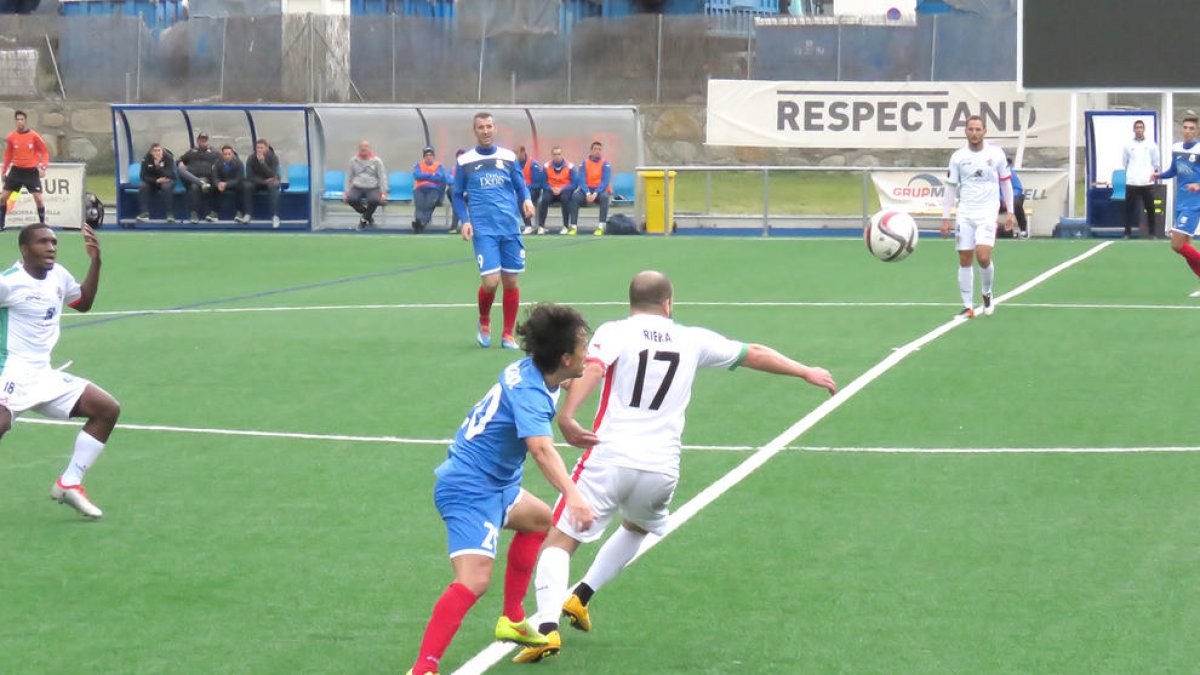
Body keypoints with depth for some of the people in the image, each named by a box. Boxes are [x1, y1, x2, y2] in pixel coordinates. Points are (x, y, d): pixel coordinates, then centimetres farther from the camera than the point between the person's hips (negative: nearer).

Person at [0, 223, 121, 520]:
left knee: (107, 409, 9)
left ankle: (69, 485, 14)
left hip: (44, 375, 9)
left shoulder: (59, 276, 10)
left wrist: (95, 262, 18)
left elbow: (83, 302, 29)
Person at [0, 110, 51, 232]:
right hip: (16, 170, 3)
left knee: (38, 198, -11)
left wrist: (43, 167, -15)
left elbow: (44, 152, -3)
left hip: (31, 171, -3)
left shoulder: (34, 136, -8)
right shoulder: (11, 137, 1)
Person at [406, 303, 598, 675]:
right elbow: (541, 449, -44)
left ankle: (512, 620, 43)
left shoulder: (527, 370, 2)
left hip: (494, 484, 11)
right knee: (475, 579, -26)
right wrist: (572, 495, -55)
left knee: (538, 520, 35)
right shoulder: (530, 393, -26)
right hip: (470, 491, -11)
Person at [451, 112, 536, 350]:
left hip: (510, 228, 2)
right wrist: (465, 221, -3)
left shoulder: (508, 157, 7)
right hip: (484, 230, -2)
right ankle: (484, 322, 16)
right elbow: (458, 195, 11)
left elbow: (521, 186, 12)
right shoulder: (465, 161, 4)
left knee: (511, 281, 4)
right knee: (490, 282, -13)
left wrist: (526, 200, -10)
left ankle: (508, 334, 16)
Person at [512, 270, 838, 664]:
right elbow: (754, 355, 24)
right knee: (637, 527, 35)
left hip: (609, 459, -3)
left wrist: (566, 416, -29)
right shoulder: (692, 340, 13)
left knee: (559, 541, 1)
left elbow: (591, 368, -18)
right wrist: (806, 372, 37)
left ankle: (547, 627, -19)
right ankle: (580, 598, 31)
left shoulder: (614, 332, 3)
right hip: (661, 470, 3)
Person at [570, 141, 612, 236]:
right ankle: (573, 226, -29)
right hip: (587, 189, 1)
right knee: (575, 197, -30)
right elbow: (581, 181, -7)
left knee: (604, 196, -36)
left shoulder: (605, 165, -1)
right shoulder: (584, 164, 2)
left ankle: (600, 227, -36)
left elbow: (605, 182, -12)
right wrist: (587, 193, -25)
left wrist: (595, 194, -27)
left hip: (600, 189, -1)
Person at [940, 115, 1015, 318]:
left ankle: (987, 293, 11)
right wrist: (945, 218, 3)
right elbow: (951, 188, 7)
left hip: (988, 213, -2)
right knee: (964, 261, 0)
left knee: (983, 256, -17)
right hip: (964, 215, 2)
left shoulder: (996, 154, 1)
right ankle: (967, 307, 8)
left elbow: (1006, 183, 10)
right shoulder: (958, 157, 2)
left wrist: (1010, 213, 7)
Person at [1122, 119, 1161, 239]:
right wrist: (1131, 173, 10)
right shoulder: (1128, 145, 6)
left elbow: (1156, 162, 10)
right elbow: (1124, 163, 13)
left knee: (1150, 209, 1)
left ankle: (1153, 233, 7)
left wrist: (1153, 173, 3)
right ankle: (1127, 233, 7)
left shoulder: (1151, 145, 5)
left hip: (1147, 183, 0)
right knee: (1129, 208, 0)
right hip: (1131, 183, 0)